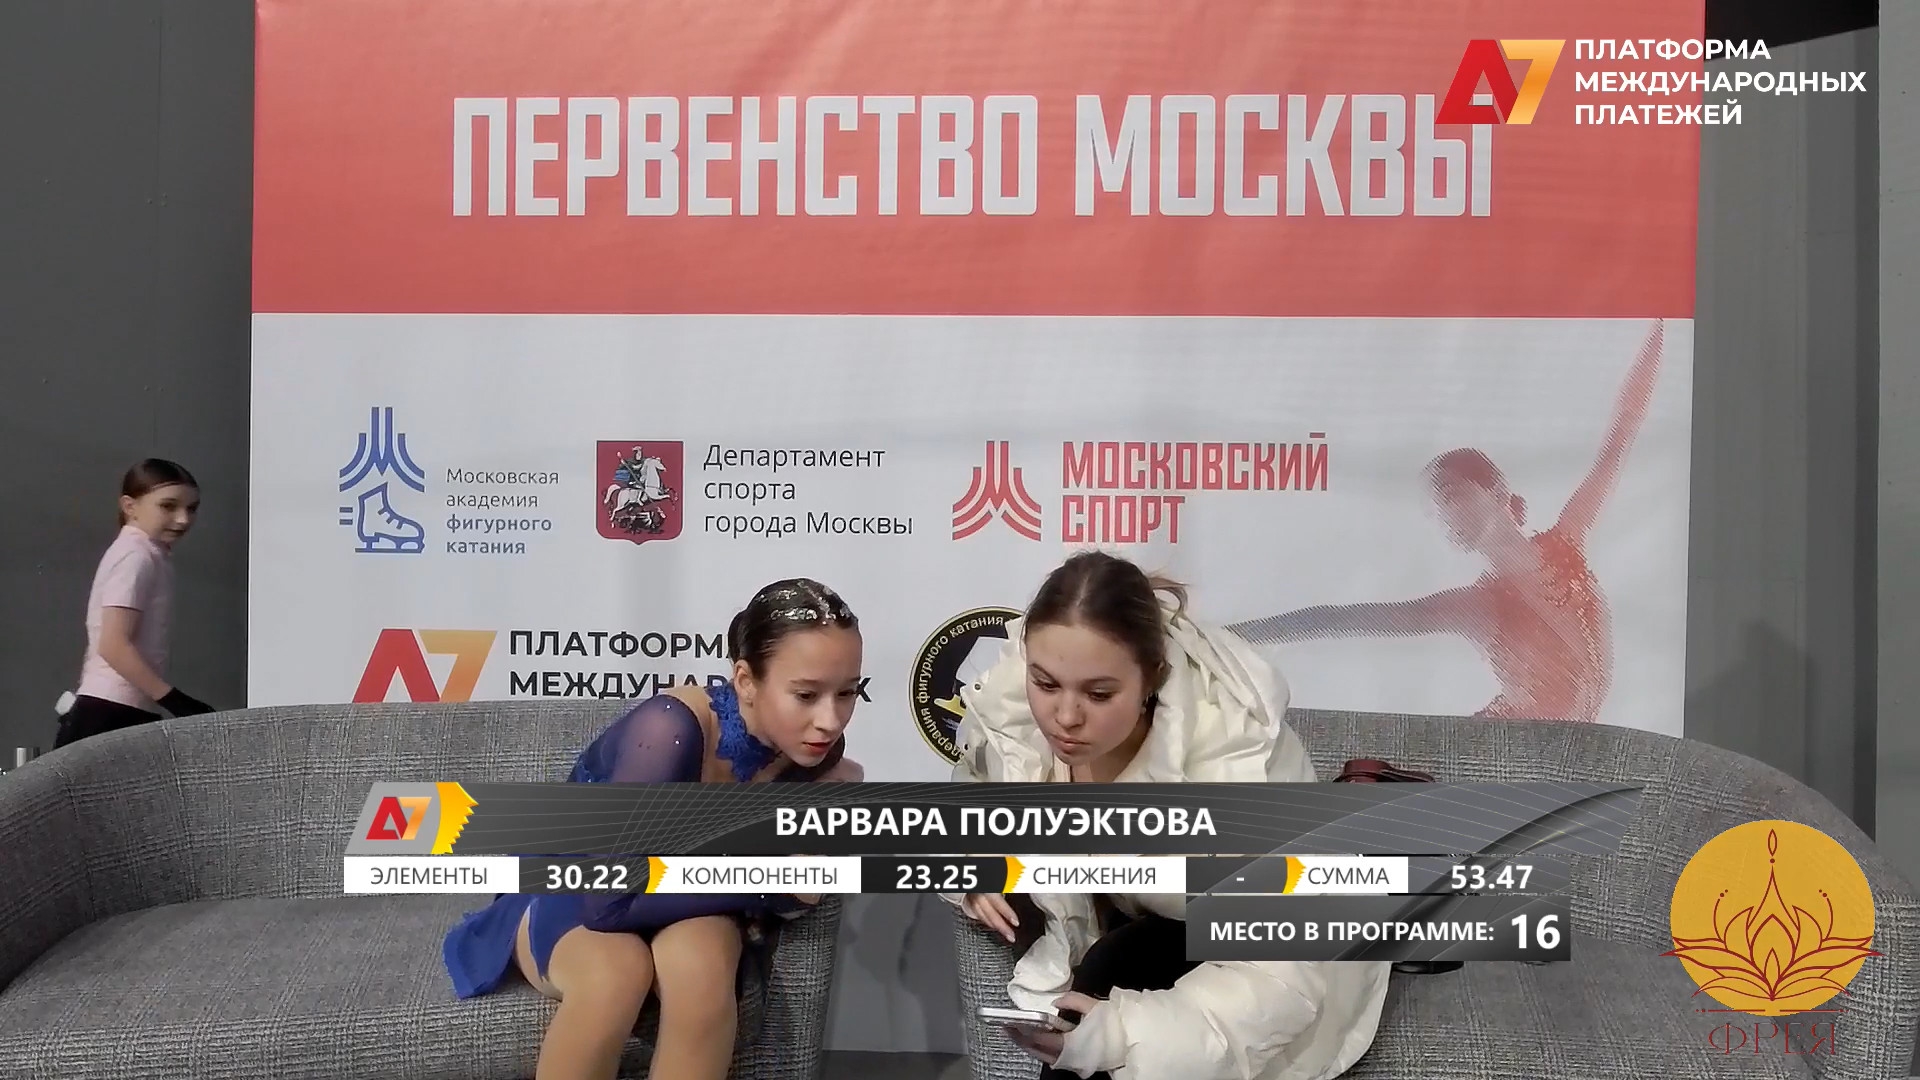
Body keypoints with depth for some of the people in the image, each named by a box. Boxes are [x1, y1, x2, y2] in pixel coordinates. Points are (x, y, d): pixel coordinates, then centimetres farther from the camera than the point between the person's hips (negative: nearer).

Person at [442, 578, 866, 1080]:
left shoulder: (816, 749, -19)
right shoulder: (670, 730, -35)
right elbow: (608, 903, -36)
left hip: (675, 890, 3)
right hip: (566, 885, -3)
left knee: (702, 964, -31)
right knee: (617, 969, -36)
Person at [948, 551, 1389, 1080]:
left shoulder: (1232, 769, -39)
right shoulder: (1010, 705, -27)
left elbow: (1281, 977, -35)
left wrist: (1124, 1032, -48)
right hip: (1140, 907, 4)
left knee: (1106, 980, -29)